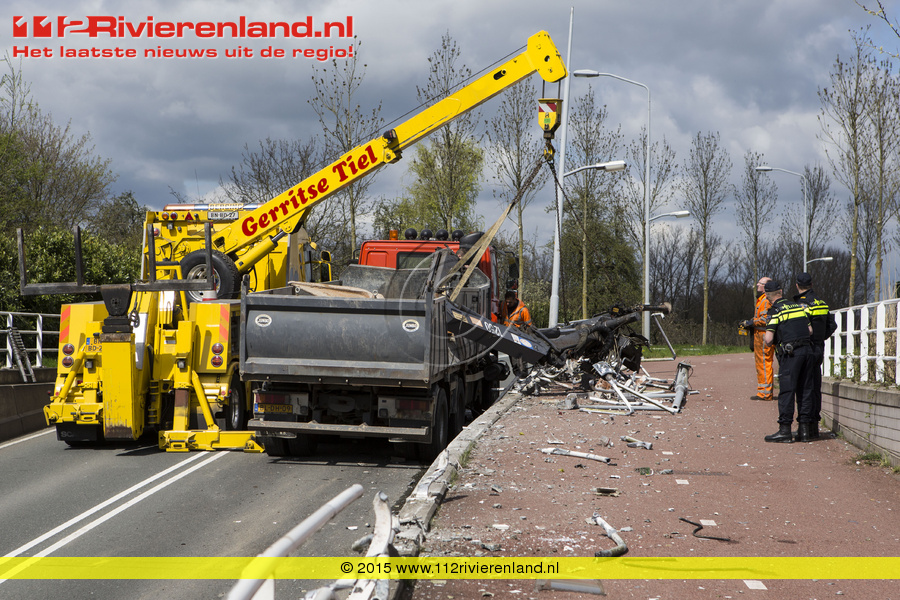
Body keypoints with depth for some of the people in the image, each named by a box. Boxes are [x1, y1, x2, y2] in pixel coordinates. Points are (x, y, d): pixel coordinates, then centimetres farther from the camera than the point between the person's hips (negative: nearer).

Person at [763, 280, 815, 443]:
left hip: (790, 354, -6)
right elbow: (810, 330, 18)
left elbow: (768, 340, -12)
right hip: (807, 349, 6)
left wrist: (773, 344, 10)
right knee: (805, 390, 9)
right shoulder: (799, 307, 14)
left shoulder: (776, 312, -5)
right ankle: (804, 430, 10)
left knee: (786, 390, -4)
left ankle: (785, 430, -5)